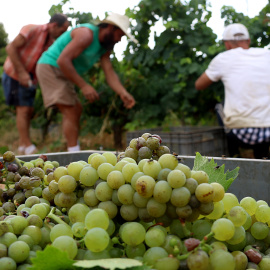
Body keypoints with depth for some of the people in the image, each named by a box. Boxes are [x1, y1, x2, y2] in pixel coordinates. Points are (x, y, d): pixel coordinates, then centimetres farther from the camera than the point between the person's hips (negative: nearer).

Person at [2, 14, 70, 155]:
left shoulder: (52, 41, 6)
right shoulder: (32, 29, -16)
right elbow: (11, 47, -19)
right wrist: (21, 72, -24)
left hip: (29, 78, 8)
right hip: (15, 74, -8)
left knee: (29, 111, 7)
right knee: (23, 109, -9)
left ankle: (22, 148, 16)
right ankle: (28, 148, -5)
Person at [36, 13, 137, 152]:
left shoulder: (106, 46, 8)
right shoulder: (87, 34, -21)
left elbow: (109, 72, -1)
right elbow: (63, 60, -29)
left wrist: (123, 93, -18)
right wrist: (83, 86, -32)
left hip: (62, 74, 10)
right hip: (50, 67, -10)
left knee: (77, 110, 15)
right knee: (70, 112, -16)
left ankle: (73, 149, 23)